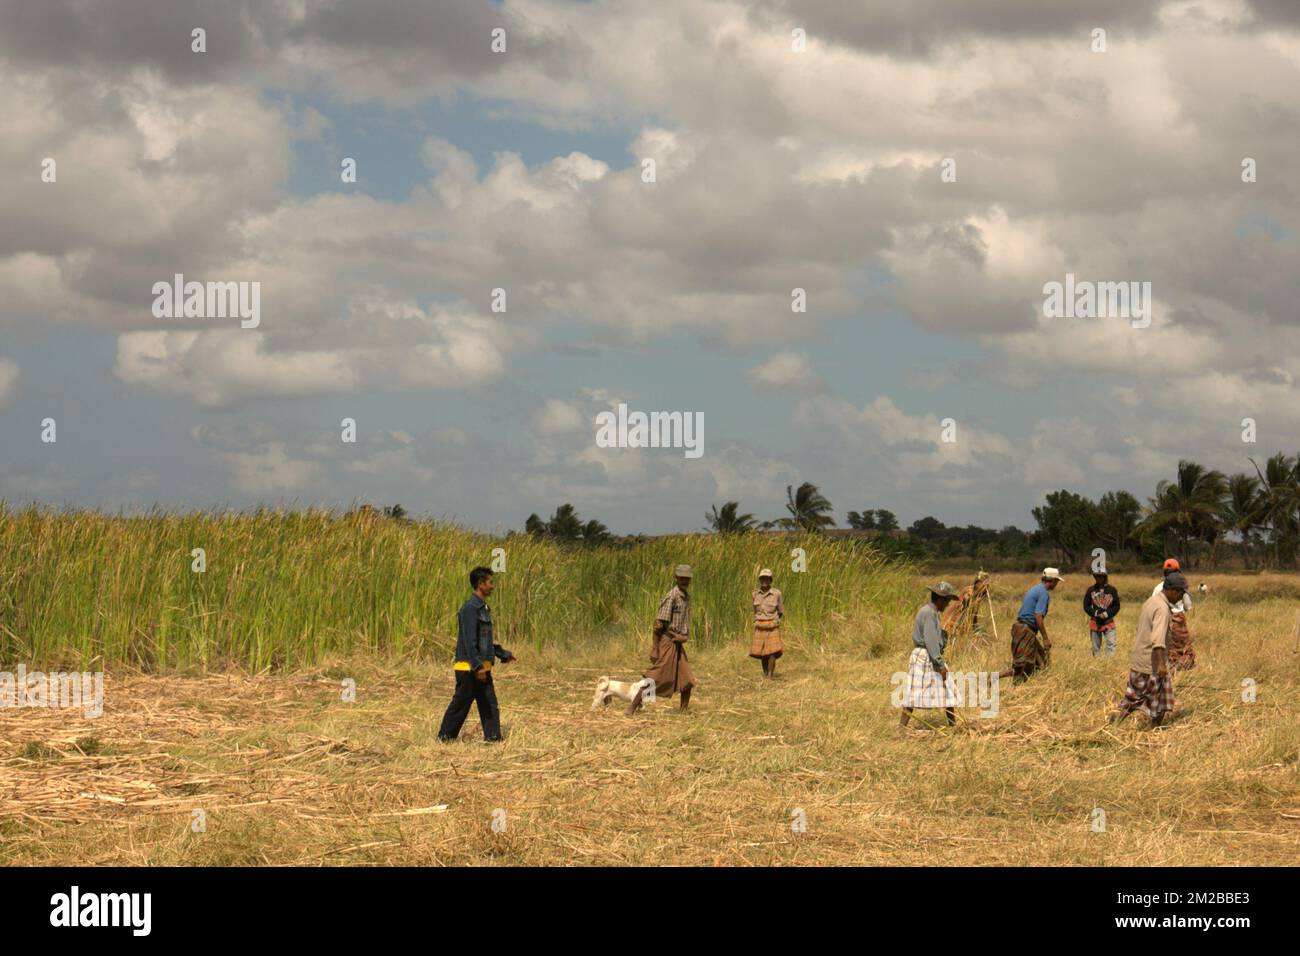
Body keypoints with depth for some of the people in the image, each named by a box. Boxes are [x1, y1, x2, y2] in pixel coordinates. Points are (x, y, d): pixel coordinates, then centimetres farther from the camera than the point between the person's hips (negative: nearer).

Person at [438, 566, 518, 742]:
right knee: (460, 704, -1)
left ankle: (493, 737, 8)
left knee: (490, 704, 7)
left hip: (482, 667, 9)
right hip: (469, 668, -9)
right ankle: (445, 736, 8)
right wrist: (477, 666, -24)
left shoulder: (484, 608, 15)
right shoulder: (470, 608, -16)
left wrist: (504, 654, 22)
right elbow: (469, 640, -21)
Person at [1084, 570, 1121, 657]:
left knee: (1112, 644, -13)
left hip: (1108, 621, -1)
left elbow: (1116, 606, 3)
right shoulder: (1091, 590, 3)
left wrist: (1107, 614, -12)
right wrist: (1096, 613, -13)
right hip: (1095, 622, 1)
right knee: (1096, 647, 7)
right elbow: (1086, 606, 3)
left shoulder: (1112, 590, 2)